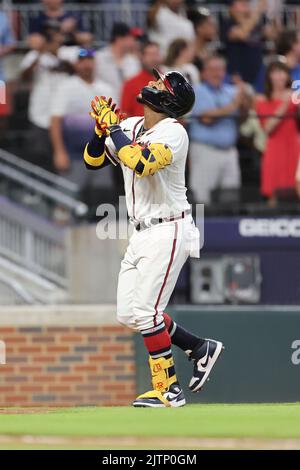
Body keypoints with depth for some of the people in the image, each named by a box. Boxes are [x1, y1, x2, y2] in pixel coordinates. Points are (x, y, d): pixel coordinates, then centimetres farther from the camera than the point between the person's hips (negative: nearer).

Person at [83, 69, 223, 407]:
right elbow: (92, 162, 11)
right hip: (142, 235, 9)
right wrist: (102, 128, -6)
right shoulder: (129, 127, 9)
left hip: (167, 232, -9)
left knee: (145, 310, -11)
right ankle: (200, 349, 21)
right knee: (128, 315, 8)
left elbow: (140, 163, -32)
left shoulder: (172, 132, -15)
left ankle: (168, 390, -3)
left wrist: (113, 126, -21)